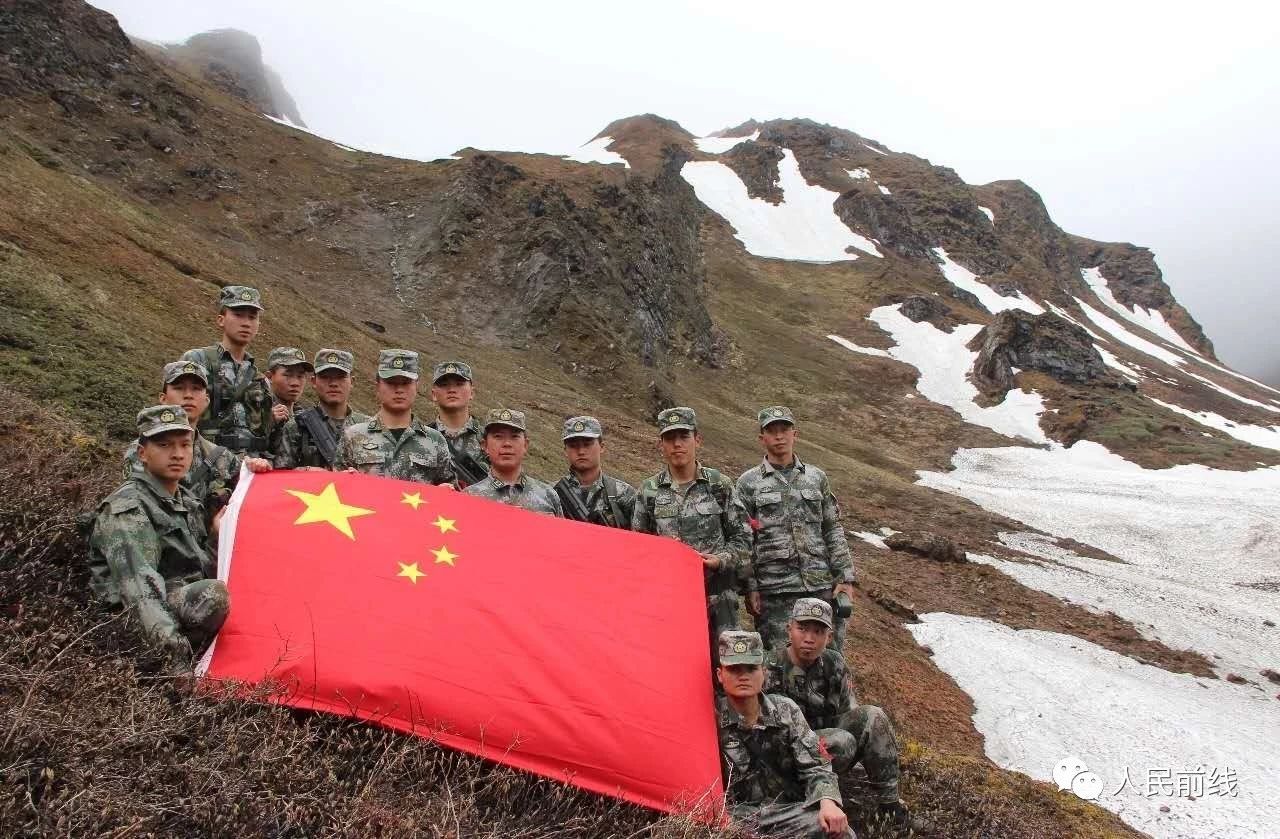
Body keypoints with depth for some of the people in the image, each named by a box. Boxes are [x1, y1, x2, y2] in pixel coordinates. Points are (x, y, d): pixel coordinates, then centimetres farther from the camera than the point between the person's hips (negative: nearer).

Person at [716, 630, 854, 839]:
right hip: (740, 816, -3)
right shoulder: (713, 717, -6)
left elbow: (813, 765, 2)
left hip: (790, 809, 3)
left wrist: (827, 801, -17)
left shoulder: (785, 710, 5)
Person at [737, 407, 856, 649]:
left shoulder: (816, 477, 12)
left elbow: (833, 530, 12)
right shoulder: (749, 483, 3)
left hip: (822, 585, 3)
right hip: (775, 590, -2)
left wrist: (845, 577, 5)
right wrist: (749, 588, -6)